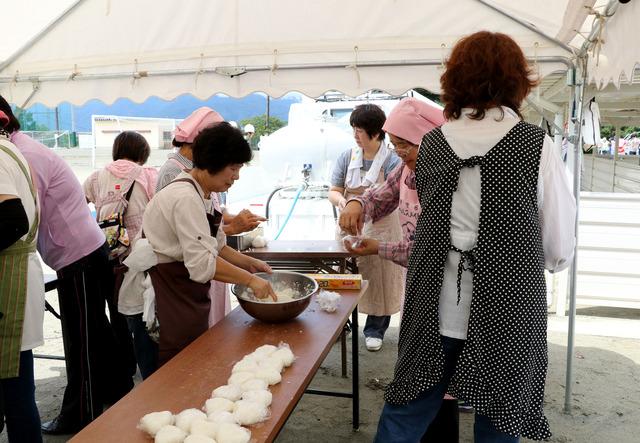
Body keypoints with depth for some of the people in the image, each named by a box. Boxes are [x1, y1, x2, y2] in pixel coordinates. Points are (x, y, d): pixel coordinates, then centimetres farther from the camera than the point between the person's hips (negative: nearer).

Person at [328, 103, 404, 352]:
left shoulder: (391, 160, -7)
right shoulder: (347, 157, 3)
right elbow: (333, 191, 5)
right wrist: (340, 200, -19)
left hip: (379, 228, -3)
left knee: (378, 278, 4)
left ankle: (375, 330, 21)